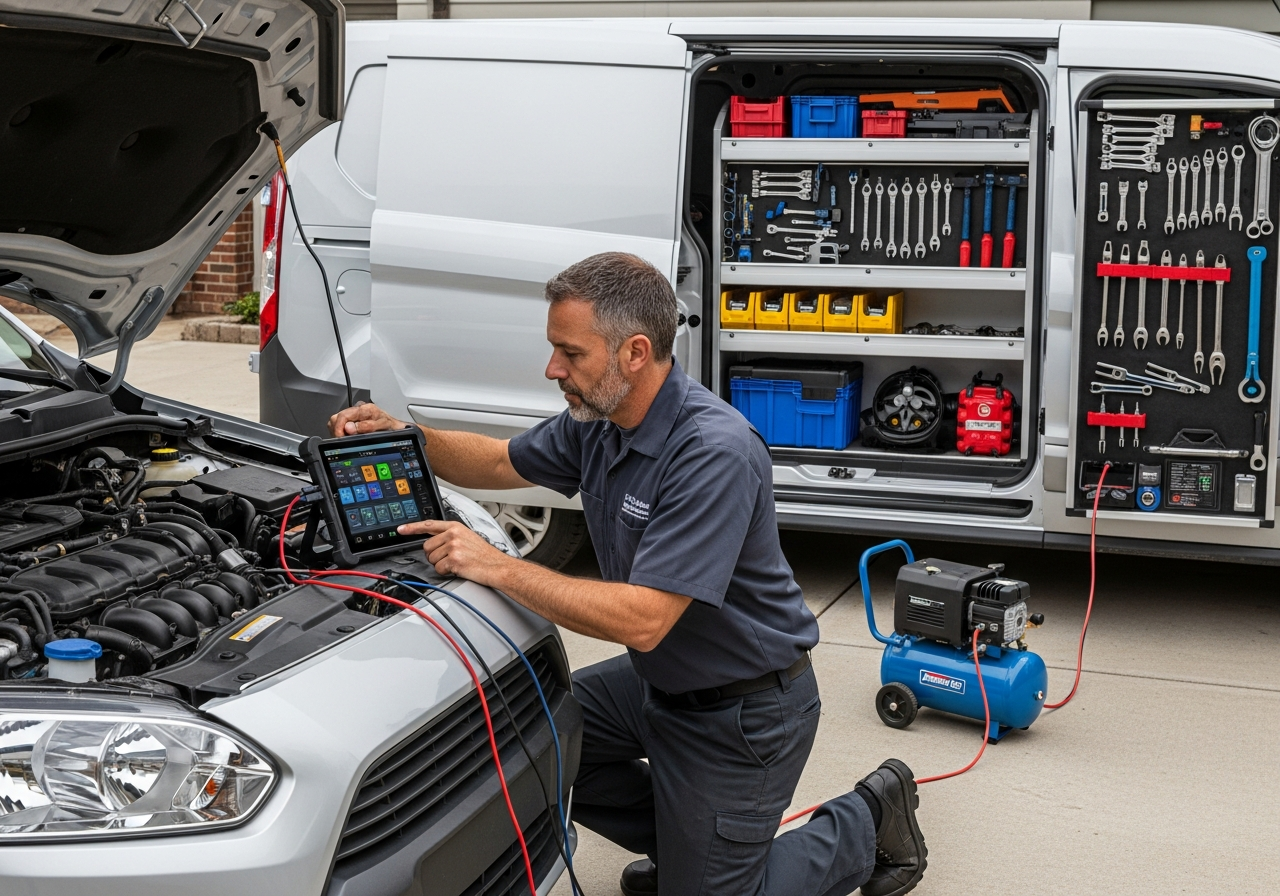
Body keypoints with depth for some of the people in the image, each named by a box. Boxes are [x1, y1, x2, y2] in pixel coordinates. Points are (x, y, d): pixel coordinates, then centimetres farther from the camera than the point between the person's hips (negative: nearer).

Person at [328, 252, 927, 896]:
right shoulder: (598, 420, -4)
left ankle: (868, 821, 19)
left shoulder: (715, 453, -32)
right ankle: (682, 842, 23)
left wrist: (496, 567, -32)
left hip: (743, 714, -8)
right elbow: (502, 463, 14)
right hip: (658, 679, 9)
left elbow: (642, 619, -35)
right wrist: (406, 436, -5)